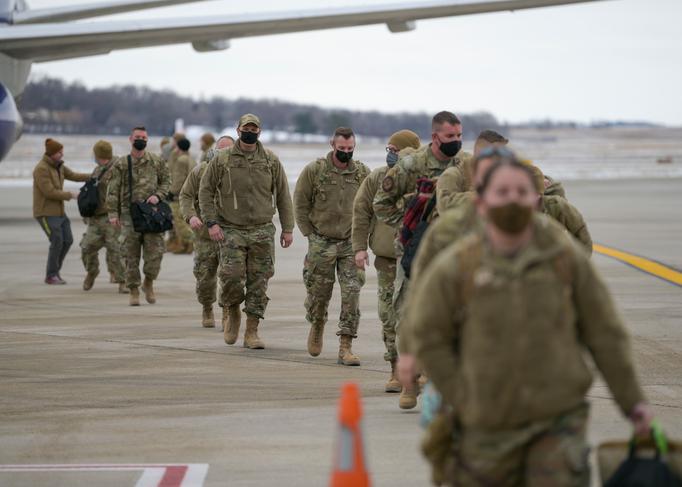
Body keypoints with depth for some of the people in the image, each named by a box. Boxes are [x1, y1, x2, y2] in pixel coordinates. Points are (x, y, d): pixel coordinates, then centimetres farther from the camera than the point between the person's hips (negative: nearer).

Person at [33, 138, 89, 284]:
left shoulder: (58, 166, 9)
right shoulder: (41, 169, -19)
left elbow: (73, 175, 13)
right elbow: (50, 192, -23)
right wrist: (70, 195, -18)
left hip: (58, 211, 9)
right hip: (45, 213, -9)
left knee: (68, 240, 4)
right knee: (57, 242, -11)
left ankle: (54, 271, 16)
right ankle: (50, 276, 1)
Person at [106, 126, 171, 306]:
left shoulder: (157, 162, 9)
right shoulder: (121, 164, 4)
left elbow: (166, 181, 15)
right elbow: (113, 190, 3)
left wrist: (158, 195, -5)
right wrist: (113, 213, -5)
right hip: (129, 213, -1)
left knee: (155, 249, -7)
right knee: (131, 254, 1)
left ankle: (148, 283, 16)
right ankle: (134, 290, 10)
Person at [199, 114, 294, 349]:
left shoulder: (271, 160, 5)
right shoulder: (222, 159, 0)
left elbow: (283, 195, 8)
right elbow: (205, 191, 3)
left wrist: (287, 228, 4)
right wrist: (211, 222, -7)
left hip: (262, 231, 2)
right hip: (231, 230, -2)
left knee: (259, 282, 0)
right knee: (231, 275, -15)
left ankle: (252, 332, 9)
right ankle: (231, 311, 16)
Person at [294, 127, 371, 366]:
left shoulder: (362, 173, 2)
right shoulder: (314, 170, -5)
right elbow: (300, 203, 2)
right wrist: (309, 234, -2)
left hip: (351, 244, 1)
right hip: (321, 242, -1)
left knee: (352, 292, -9)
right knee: (318, 293, 6)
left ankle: (345, 347, -6)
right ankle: (317, 326, 39)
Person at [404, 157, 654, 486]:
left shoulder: (567, 257, -2)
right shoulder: (455, 267, -6)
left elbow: (604, 332, 5)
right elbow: (426, 335, 3)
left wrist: (631, 400, 7)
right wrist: (462, 398, -3)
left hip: (558, 421, 0)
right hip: (487, 427, 0)